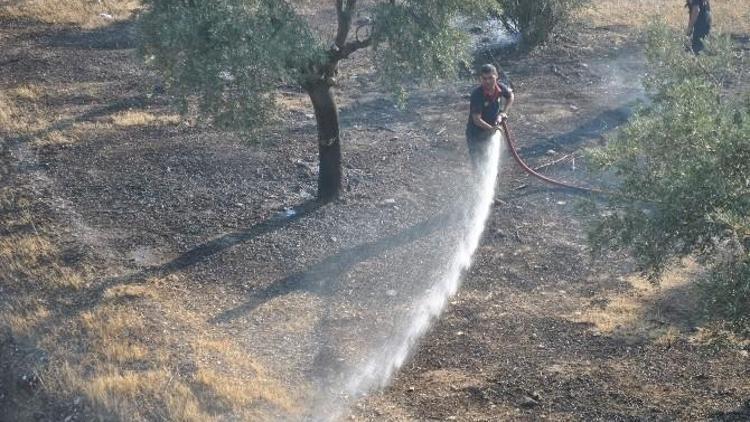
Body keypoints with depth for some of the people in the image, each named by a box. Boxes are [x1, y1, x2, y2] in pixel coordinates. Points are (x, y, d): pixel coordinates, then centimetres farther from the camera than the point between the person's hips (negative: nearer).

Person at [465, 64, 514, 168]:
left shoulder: (500, 88, -11)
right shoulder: (477, 95, -27)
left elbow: (510, 95, 14)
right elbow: (476, 119, -30)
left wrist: (504, 112, 2)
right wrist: (491, 128, -40)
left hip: (492, 133, 5)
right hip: (476, 135, -5)